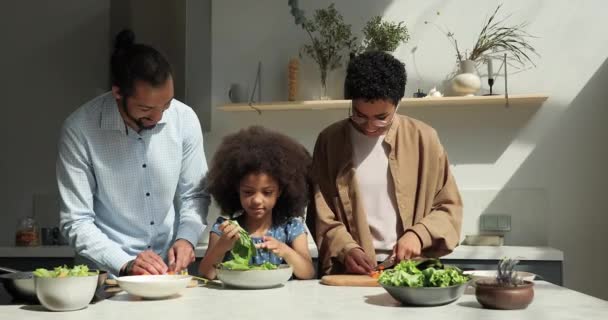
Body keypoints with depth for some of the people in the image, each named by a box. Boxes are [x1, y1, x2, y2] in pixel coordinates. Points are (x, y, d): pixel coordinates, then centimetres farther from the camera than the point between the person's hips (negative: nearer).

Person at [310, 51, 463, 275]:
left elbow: (449, 207, 8)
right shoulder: (330, 141, 3)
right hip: (352, 273, 0)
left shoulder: (423, 138, 3)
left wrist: (419, 234, -8)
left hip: (411, 269, 0)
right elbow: (322, 214, 3)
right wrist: (346, 249, -13)